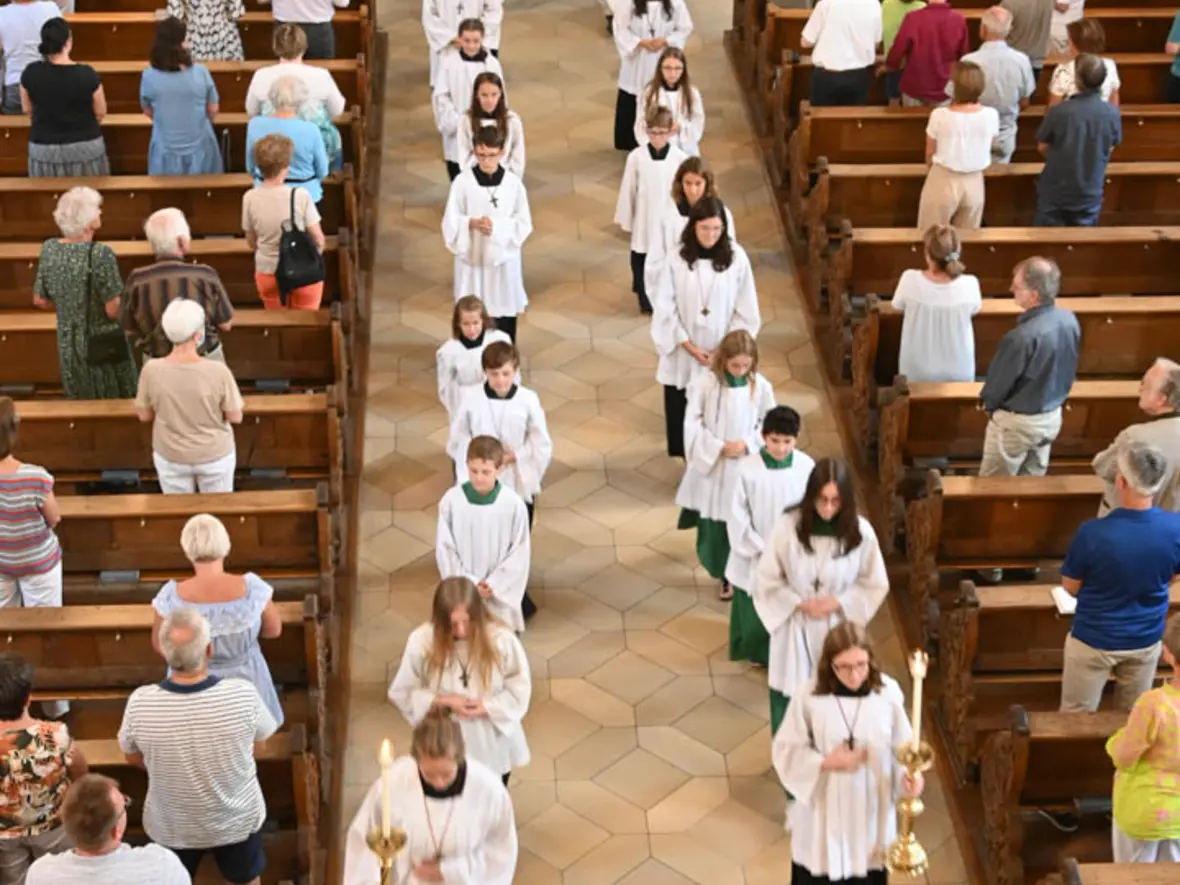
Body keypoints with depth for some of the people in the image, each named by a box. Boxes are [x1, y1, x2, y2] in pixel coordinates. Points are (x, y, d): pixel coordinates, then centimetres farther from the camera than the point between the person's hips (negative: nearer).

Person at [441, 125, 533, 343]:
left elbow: (524, 223, -5)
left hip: (503, 254, 1)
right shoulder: (462, 182, -11)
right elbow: (450, 221, -6)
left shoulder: (513, 183, -10)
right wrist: (472, 223, -26)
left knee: (506, 308, 12)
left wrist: (497, 226, -21)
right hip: (471, 254, 0)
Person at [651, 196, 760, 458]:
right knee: (683, 411, 10)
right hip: (684, 356, 0)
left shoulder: (736, 257, -10)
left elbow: (745, 309, -3)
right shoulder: (677, 259, -12)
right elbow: (665, 309, -7)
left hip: (724, 356, 0)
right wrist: (690, 347, -12)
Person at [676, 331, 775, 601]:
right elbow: (692, 424, -9)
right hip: (712, 465, -1)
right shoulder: (705, 383, -14)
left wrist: (747, 444, -14)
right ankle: (724, 574, 28)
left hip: (746, 467, 1)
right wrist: (719, 447, -18)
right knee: (713, 525, 8)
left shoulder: (760, 386, -8)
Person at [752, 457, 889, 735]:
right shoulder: (788, 526, -17)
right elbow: (765, 581, -6)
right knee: (790, 700, 11)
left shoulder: (861, 532, -14)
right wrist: (799, 603, -16)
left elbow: (876, 585, -1)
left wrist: (838, 602, -15)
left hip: (838, 630, 1)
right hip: (794, 629, 0)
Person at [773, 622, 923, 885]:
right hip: (823, 810, -1)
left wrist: (910, 775, -23)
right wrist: (826, 763, -22)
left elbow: (902, 746, -4)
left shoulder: (888, 692, -12)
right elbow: (786, 751, -9)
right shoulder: (809, 695, -17)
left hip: (871, 810, 2)